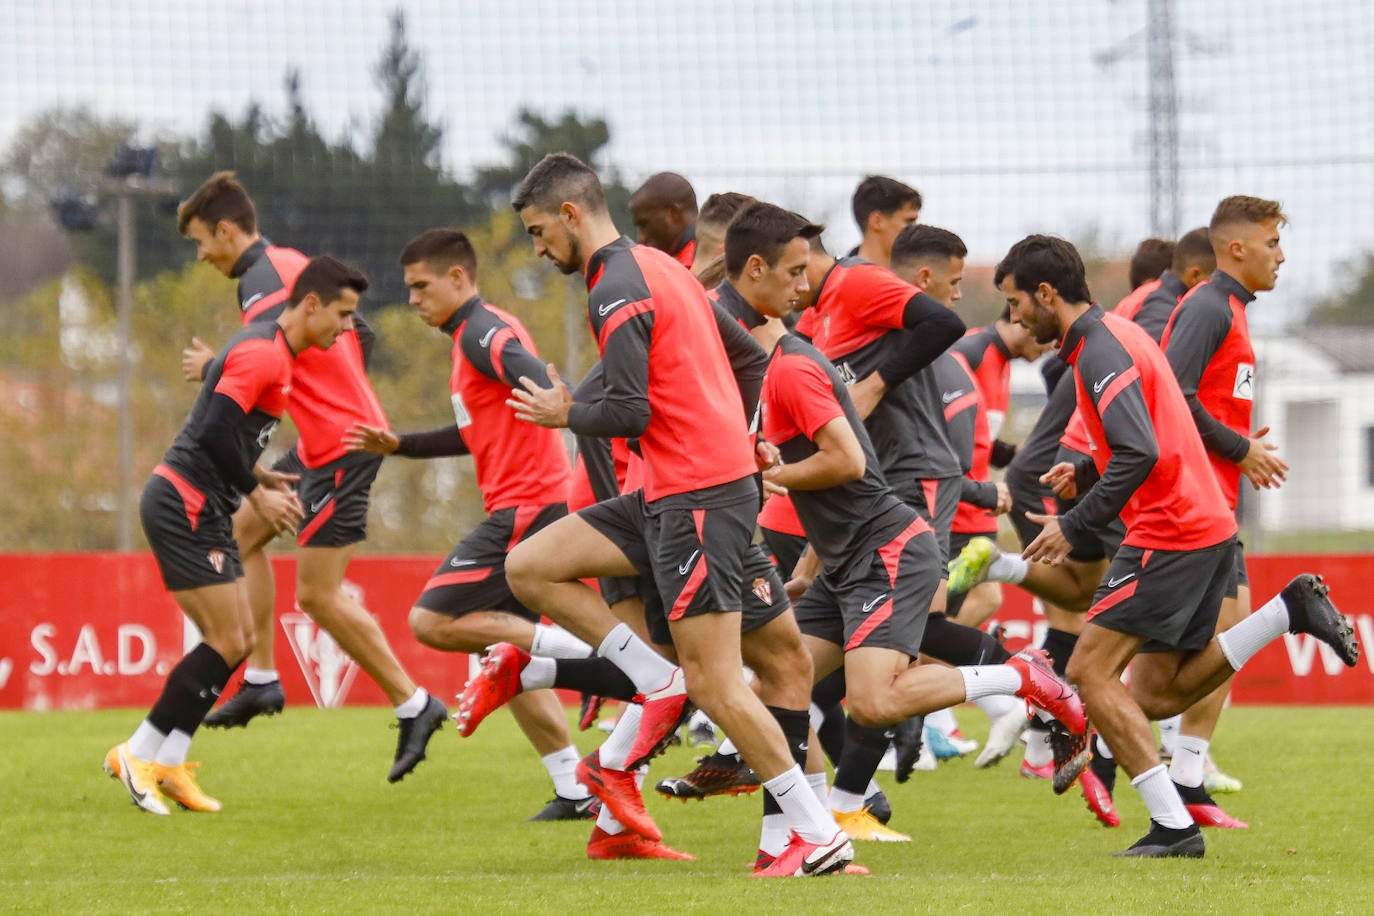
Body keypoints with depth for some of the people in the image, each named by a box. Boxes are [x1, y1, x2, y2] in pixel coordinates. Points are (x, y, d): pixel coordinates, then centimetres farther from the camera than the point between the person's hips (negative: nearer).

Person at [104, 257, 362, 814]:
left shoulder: (271, 350, 16)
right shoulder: (264, 354, -17)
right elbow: (214, 429, -24)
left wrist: (260, 478, 12)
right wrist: (257, 494, -15)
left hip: (205, 511, 11)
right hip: (183, 509, -11)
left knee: (239, 641, 7)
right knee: (227, 644, -10)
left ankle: (166, 765, 9)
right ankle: (140, 756, -3)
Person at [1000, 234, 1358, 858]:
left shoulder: (1101, 350, -14)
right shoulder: (1116, 334, 17)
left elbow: (1139, 454, -25)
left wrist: (1074, 527, -20)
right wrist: (1087, 473, 17)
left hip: (1170, 536, -10)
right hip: (1209, 526, 10)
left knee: (1090, 671, -9)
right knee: (1155, 696, 13)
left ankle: (1173, 825, -13)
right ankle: (1290, 608, 10)